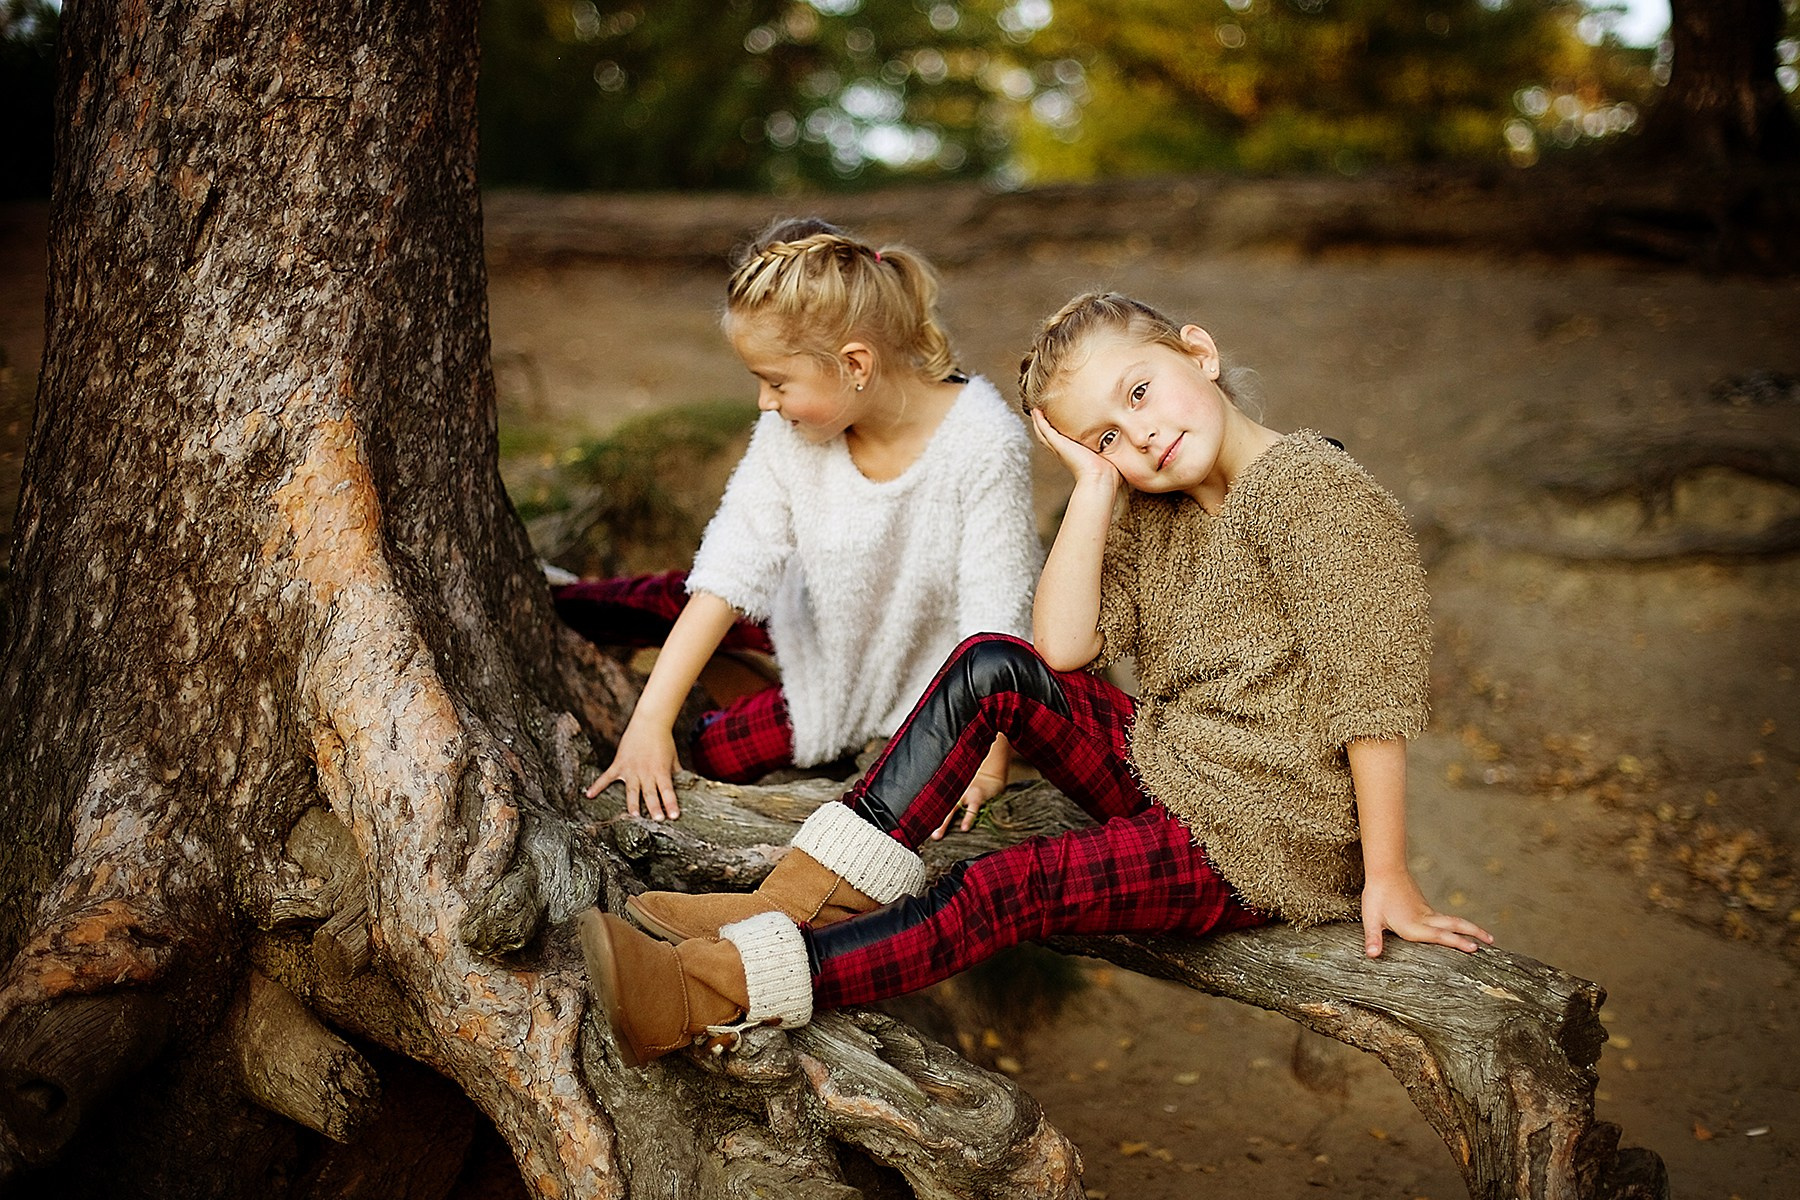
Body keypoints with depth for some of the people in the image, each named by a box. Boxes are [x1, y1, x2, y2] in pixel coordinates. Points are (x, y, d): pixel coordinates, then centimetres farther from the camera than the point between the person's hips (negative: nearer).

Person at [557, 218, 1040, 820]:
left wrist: (986, 767, -31)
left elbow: (994, 618, -29)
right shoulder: (790, 432, -20)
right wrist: (651, 718, -25)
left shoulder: (985, 446, -34)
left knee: (719, 753, -10)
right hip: (828, 623, 5)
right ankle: (546, 598, 35)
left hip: (928, 670, -4)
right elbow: (732, 571, -21)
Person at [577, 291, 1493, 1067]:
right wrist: (1097, 482, -8)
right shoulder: (1154, 517, 9)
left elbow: (1374, 686, -17)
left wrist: (1386, 877, -17)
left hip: (1268, 841, -7)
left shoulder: (1310, 485, -14)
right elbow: (1061, 648, -4)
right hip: (1161, 774, 8)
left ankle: (719, 990, -29)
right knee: (992, 667, -10)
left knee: (1007, 889, -23)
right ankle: (799, 900, -13)